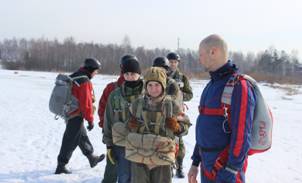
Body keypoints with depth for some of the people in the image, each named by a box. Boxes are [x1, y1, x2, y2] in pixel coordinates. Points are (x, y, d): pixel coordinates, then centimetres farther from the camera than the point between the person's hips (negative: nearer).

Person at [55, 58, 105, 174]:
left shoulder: (73, 77, 10)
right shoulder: (84, 81, -20)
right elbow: (86, 102, -22)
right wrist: (90, 119, -14)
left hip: (69, 112, 10)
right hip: (77, 116, -10)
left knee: (82, 137, 21)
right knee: (70, 141, -1)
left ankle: (92, 158, 37)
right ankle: (61, 166, 6)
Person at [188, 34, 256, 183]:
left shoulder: (238, 86, -17)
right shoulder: (212, 85, 11)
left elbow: (241, 137, -21)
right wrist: (195, 162, 16)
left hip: (226, 171, -8)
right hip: (207, 167, 8)